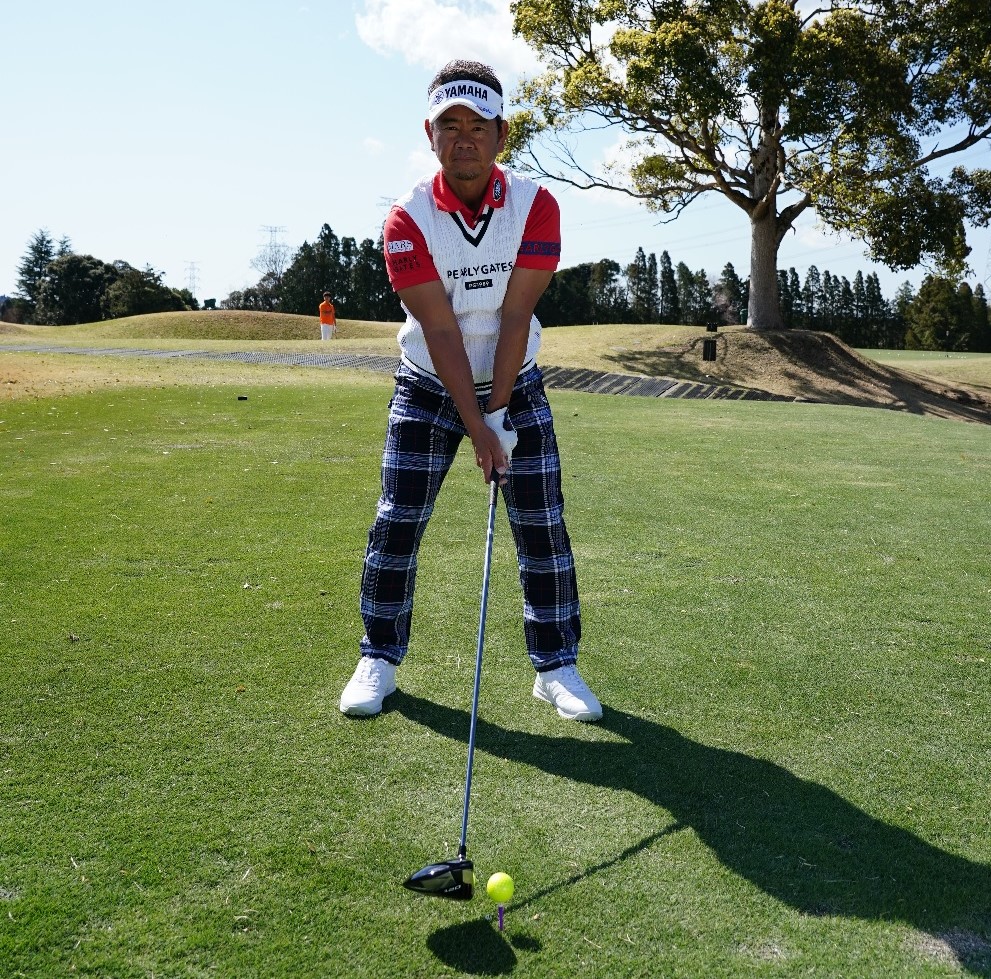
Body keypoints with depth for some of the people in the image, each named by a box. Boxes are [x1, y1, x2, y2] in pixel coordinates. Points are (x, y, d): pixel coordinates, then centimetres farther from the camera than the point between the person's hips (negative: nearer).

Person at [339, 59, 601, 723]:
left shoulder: (536, 206, -11)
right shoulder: (408, 219, -14)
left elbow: (515, 317, -16)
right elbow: (441, 330, -19)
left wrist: (497, 412, -19)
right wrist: (475, 428, -23)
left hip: (516, 387, 1)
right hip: (428, 390, 0)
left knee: (543, 528, -2)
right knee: (397, 524, -3)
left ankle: (556, 666, 13)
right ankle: (380, 658, 14)